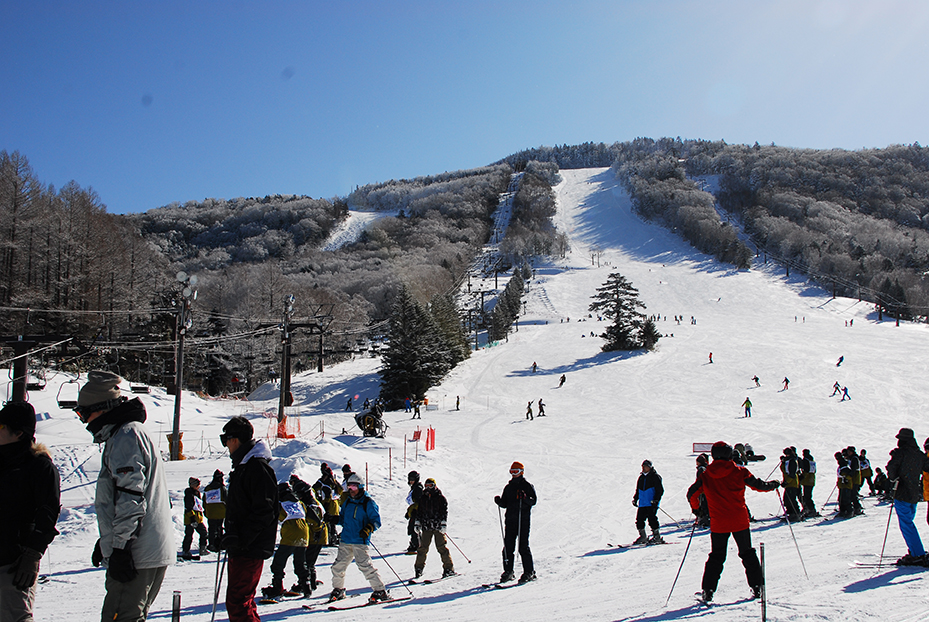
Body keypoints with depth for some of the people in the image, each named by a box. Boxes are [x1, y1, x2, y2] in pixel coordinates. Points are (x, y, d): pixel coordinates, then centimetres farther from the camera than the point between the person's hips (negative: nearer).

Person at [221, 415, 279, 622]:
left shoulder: (258, 467, -16)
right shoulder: (242, 466, 17)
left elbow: (264, 512, -21)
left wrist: (241, 539, -22)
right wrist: (230, 535, 17)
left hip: (251, 549, -10)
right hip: (239, 547, 10)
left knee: (237, 601, -11)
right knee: (240, 600, 16)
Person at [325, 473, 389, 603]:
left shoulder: (368, 503, -5)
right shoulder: (348, 502, 15)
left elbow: (376, 521, -8)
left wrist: (368, 529, -26)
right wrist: (334, 519, 7)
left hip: (360, 541, -7)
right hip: (345, 540, 7)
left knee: (365, 566, -16)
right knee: (338, 566, 9)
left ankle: (380, 591, -8)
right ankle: (338, 590, 29)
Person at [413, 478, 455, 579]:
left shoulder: (441, 498, 1)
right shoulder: (422, 498, 13)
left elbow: (444, 511, -3)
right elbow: (419, 511, 18)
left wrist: (443, 523, -12)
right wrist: (417, 523, 10)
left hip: (438, 526, -3)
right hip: (426, 526, 4)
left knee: (441, 547, -6)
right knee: (423, 547, 0)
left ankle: (449, 568, 2)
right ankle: (419, 568, 12)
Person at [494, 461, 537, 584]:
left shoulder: (527, 486, 3)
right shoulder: (508, 487, 18)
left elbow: (533, 500, -5)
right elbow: (505, 504, 19)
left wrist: (525, 498, -23)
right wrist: (499, 501, -2)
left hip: (523, 520, -5)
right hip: (510, 520, 5)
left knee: (523, 546, -7)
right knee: (508, 546, 3)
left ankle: (529, 572, 1)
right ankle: (508, 572, 12)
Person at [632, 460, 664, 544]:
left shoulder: (655, 477, -2)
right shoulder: (641, 477, 17)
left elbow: (660, 490, -4)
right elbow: (637, 490, 26)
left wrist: (656, 500, -14)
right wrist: (635, 499, 13)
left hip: (651, 504, -6)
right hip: (642, 504, 6)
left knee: (652, 519, -10)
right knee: (639, 519, 1)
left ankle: (657, 537, 0)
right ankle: (643, 537, 11)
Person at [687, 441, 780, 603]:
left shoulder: (705, 476, 0)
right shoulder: (739, 471, -4)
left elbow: (692, 494, 0)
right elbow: (758, 485, 3)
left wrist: (696, 508, 20)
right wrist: (773, 485, 23)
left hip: (718, 524, 1)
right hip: (739, 521, -1)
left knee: (716, 557, 11)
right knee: (748, 554, 16)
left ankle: (708, 590, 3)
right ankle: (756, 587, 16)